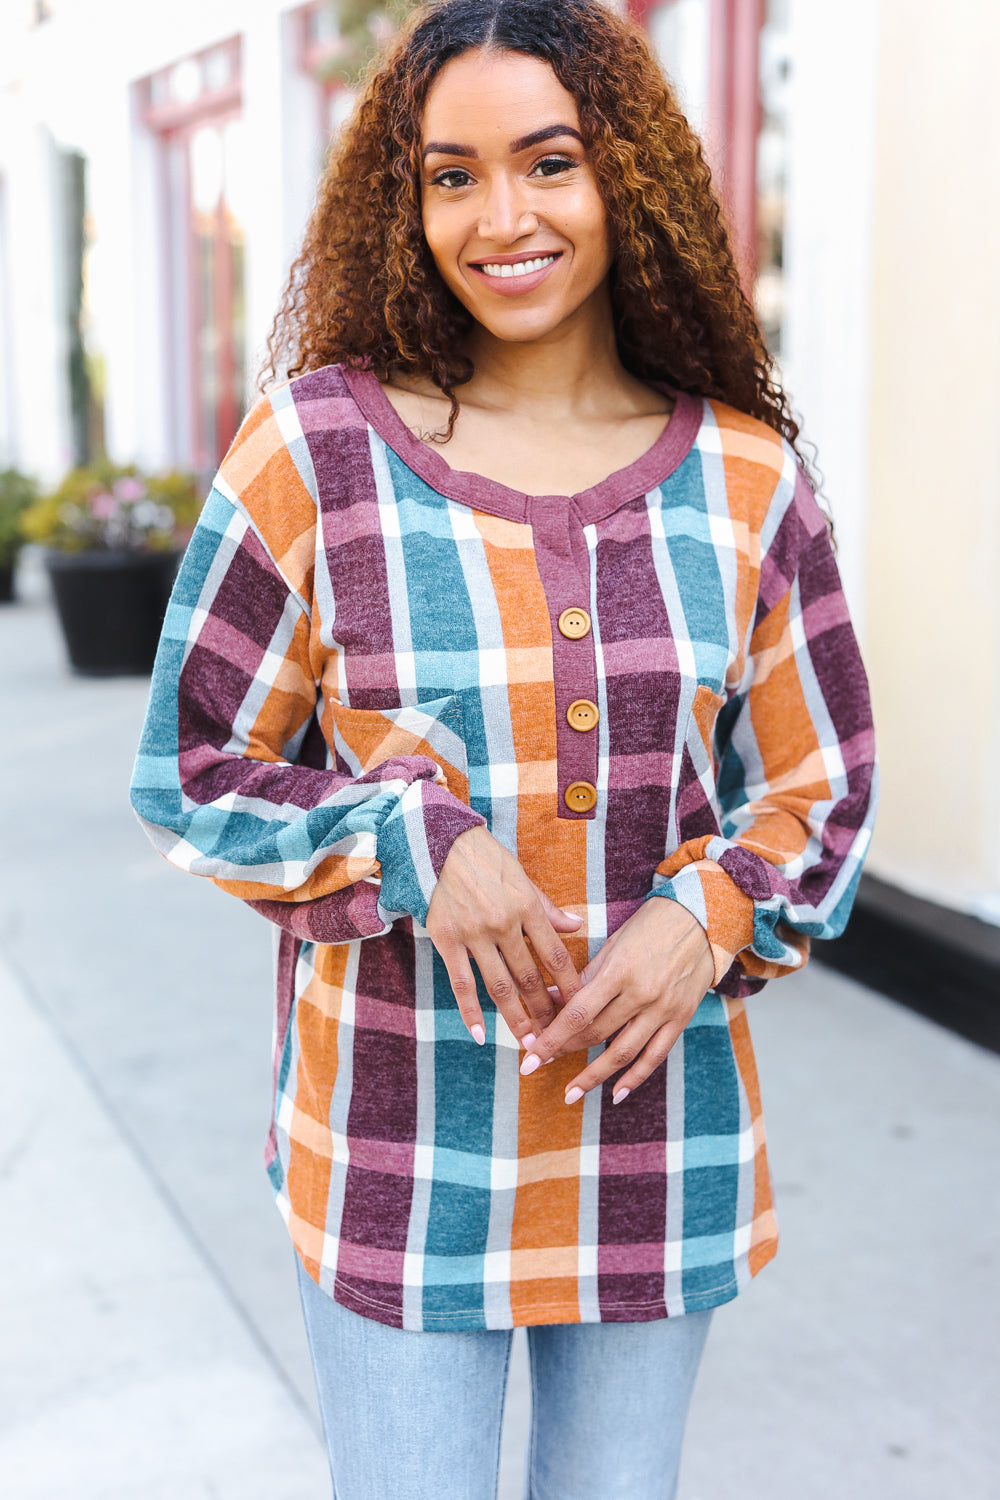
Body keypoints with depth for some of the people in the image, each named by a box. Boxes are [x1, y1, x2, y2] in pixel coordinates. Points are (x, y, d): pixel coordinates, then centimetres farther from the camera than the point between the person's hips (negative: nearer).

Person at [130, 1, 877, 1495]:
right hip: (396, 1139, -2)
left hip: (659, 1130, 3)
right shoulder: (319, 448, -8)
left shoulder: (742, 473, -1)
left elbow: (821, 785, 6)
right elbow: (191, 770, -2)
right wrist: (411, 841, -18)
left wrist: (708, 918, -13)